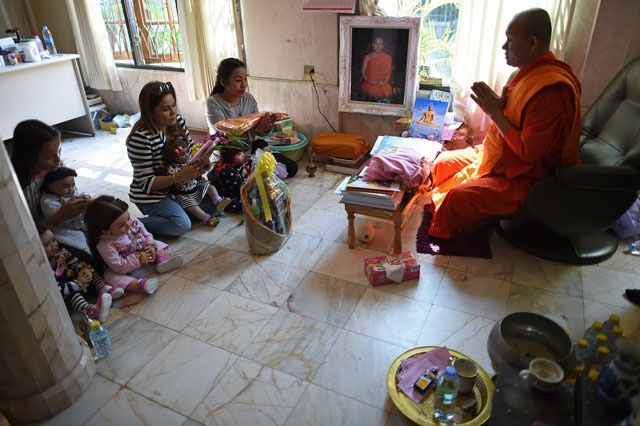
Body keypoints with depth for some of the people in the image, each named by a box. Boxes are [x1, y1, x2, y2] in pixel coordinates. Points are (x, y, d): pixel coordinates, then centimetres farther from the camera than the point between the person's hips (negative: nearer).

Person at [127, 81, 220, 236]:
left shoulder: (178, 121, -4)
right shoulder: (140, 138, -25)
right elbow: (146, 183, -23)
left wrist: (201, 162, -17)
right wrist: (181, 175, -34)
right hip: (152, 195, -7)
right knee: (182, 225, -28)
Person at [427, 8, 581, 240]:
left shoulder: (551, 89, -28)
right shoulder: (531, 72, 4)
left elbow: (529, 152, -27)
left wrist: (496, 113, -22)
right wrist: (495, 106, 1)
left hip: (521, 178, -10)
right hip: (498, 156, 10)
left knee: (458, 197, -25)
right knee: (442, 164, 7)